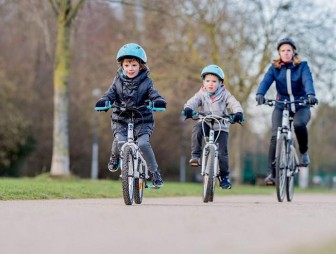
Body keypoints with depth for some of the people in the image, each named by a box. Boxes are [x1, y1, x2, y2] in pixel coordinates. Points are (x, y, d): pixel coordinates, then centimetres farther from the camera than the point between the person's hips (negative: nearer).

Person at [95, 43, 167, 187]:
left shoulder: (146, 82, -1)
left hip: (142, 121, -1)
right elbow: (110, 94, -6)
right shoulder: (118, 81, 4)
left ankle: (155, 173, -7)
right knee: (119, 141, -25)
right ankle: (114, 157, 13)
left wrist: (159, 101, -36)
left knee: (143, 143, -24)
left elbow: (153, 94, -12)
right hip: (120, 120, 2)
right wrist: (104, 101, -29)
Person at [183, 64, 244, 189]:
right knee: (197, 128, -34)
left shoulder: (225, 95, -2)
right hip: (206, 125, 1)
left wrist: (238, 113, -38)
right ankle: (195, 156, -25)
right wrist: (188, 109, -42)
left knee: (222, 153, -12)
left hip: (221, 128, -1)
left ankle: (224, 176, 11)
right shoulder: (201, 94, -1)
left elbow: (234, 104, -16)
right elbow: (193, 101, -19)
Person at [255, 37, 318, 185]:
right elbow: (266, 81, -16)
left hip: (301, 106, -1)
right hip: (281, 107, 1)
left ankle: (304, 152, -6)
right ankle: (272, 173, -11)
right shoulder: (275, 68, 0)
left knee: (299, 124, -34)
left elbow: (308, 81, -21)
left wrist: (311, 94, -43)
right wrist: (260, 94, -38)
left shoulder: (302, 66, -3)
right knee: (275, 137, -16)